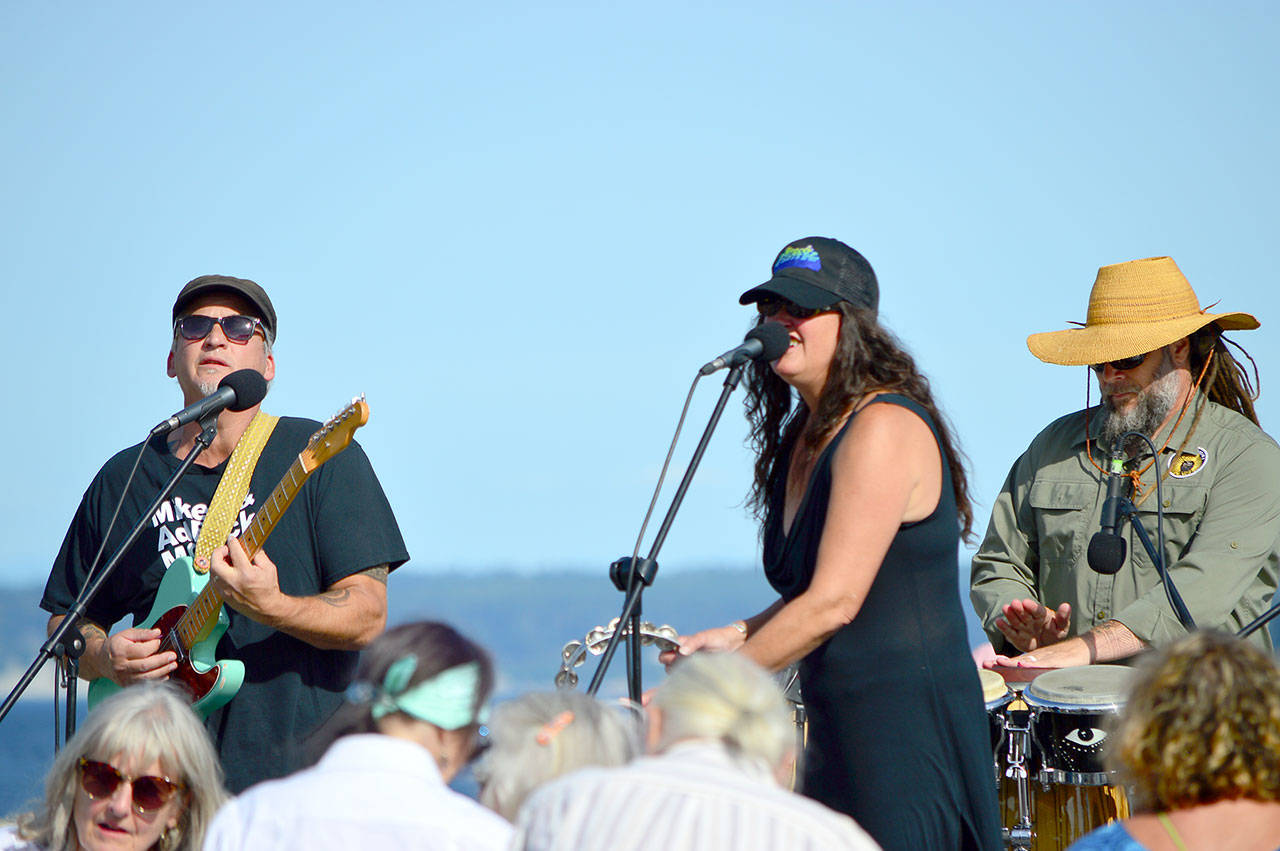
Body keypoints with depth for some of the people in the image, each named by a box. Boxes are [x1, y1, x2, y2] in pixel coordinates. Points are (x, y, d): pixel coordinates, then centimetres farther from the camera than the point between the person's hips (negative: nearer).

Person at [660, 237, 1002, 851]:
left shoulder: (885, 429, -14)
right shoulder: (802, 436, 14)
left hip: (908, 736, -9)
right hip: (838, 732, 9)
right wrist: (740, 636, 5)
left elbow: (834, 603, -19)